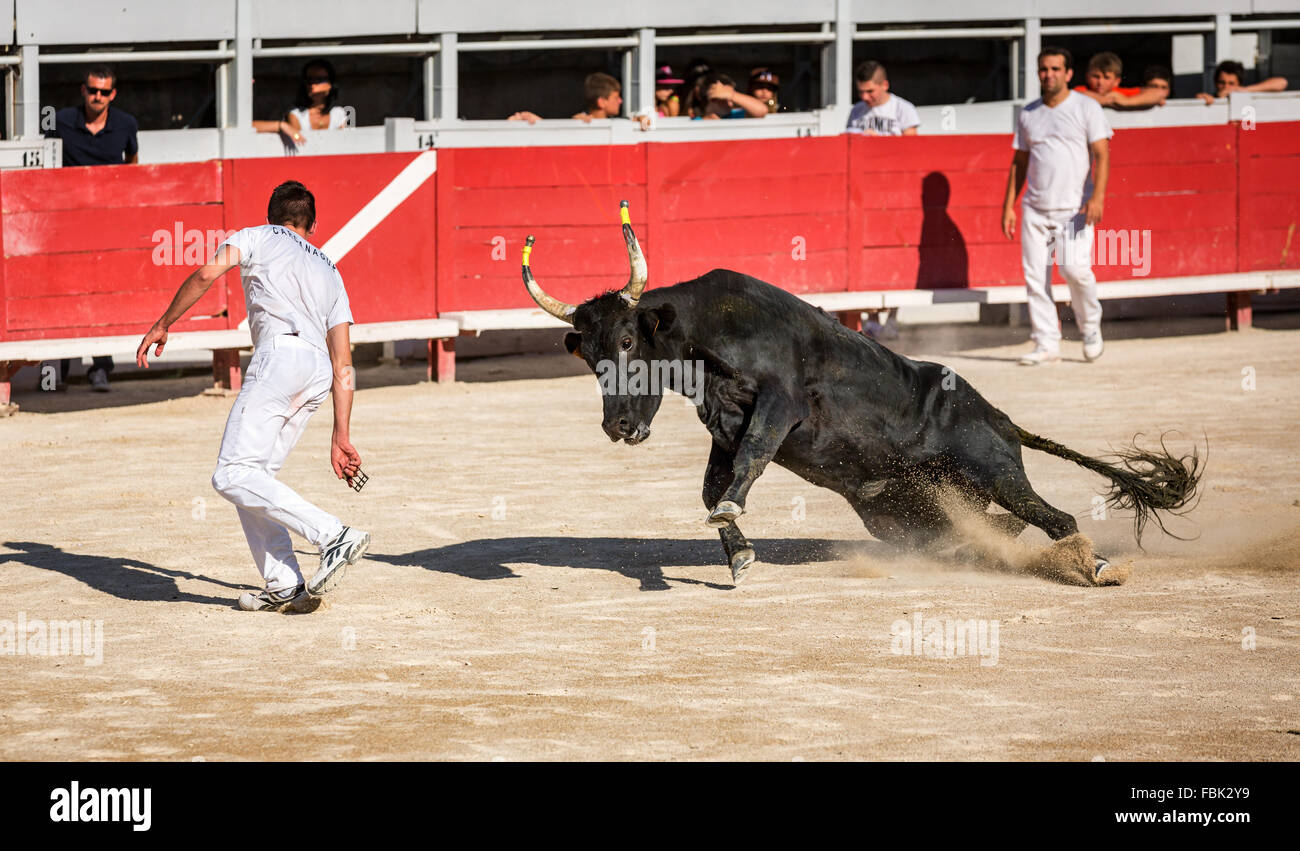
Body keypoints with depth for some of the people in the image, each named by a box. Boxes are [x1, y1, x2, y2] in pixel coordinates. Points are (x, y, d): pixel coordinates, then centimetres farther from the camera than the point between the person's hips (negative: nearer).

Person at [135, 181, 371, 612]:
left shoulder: (258, 237, 21)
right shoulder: (329, 272, 33)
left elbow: (208, 272, 1)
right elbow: (343, 364, 24)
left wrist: (163, 325, 11)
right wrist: (340, 437, 22)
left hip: (281, 354, -7)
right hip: (318, 377, 7)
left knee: (233, 476, -14)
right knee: (253, 477, 14)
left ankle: (335, 536, -25)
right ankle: (283, 586, 3)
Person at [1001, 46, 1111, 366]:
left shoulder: (1086, 108, 1)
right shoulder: (1028, 114, 14)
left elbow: (1102, 155, -5)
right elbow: (1019, 162, 20)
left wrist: (1097, 196, -19)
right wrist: (1009, 205, 13)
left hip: (1075, 207, -4)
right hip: (1035, 208, 4)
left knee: (1074, 268, -18)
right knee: (1035, 275, -2)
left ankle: (1090, 327, 6)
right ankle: (1047, 343, 4)